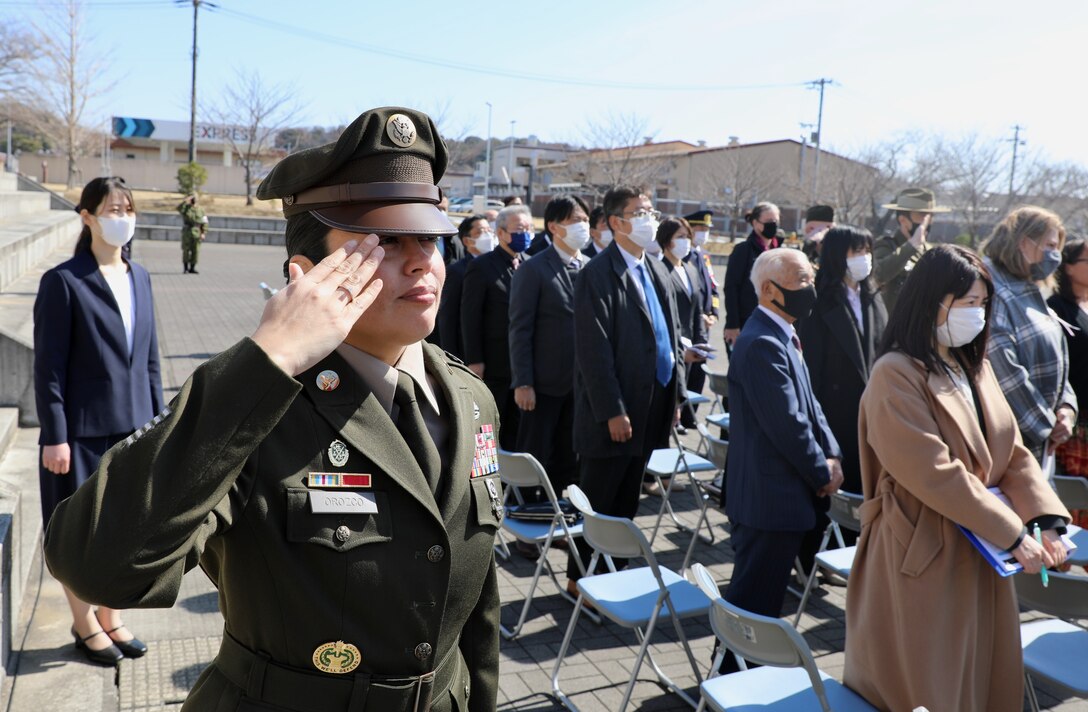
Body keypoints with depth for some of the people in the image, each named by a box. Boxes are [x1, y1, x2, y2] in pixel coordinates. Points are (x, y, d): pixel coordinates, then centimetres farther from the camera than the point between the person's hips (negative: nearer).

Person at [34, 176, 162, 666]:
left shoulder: (140, 278, 7)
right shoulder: (63, 282, -10)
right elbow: (49, 367, -11)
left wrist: (158, 420, 10)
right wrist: (54, 437, -13)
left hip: (133, 426, 5)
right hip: (83, 430, -5)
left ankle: (110, 615, 34)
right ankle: (85, 625, 29)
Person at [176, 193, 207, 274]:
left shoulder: (201, 210, 10)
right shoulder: (185, 208, 6)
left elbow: (204, 222, 7)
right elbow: (179, 208, -19)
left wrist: (203, 233, -3)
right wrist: (186, 200, -20)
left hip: (197, 233, 2)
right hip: (186, 233, -1)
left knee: (195, 251, 0)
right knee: (186, 251, -2)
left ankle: (192, 268, 8)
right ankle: (186, 268, 5)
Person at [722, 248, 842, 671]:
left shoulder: (781, 336, 12)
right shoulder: (762, 343, -21)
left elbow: (809, 405, 15)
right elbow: (787, 424, -23)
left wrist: (831, 455, 3)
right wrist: (822, 473, -11)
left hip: (785, 492, 10)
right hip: (771, 496, -10)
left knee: (764, 595, 21)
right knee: (755, 599, 3)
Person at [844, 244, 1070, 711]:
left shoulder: (975, 368, 9)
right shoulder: (896, 375, -18)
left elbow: (1012, 454, 6)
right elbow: (936, 474, -22)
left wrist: (1049, 519, -9)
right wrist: (1012, 535, -19)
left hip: (981, 554, 8)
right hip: (923, 557, -8)